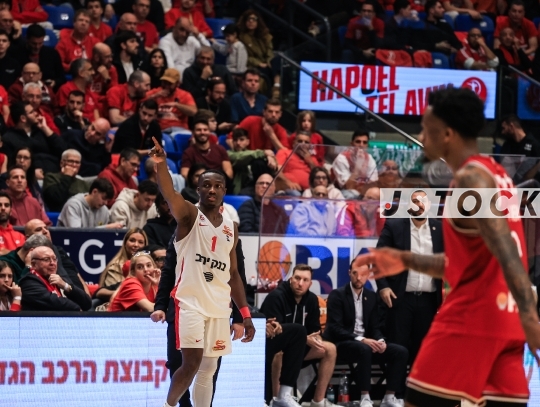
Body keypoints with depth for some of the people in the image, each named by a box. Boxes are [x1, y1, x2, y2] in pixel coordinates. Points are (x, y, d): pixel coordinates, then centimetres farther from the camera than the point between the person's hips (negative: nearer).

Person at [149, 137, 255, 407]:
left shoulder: (231, 228, 14)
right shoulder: (189, 215, -2)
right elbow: (169, 194, -24)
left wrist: (245, 314, 11)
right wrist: (161, 164, -44)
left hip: (219, 307, 6)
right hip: (190, 302, -6)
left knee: (208, 371, 9)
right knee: (191, 363, -17)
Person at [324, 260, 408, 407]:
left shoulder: (371, 297, 12)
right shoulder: (337, 295, -7)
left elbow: (375, 327, 12)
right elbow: (335, 328, -16)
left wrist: (380, 341, -13)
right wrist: (361, 339, -27)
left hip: (367, 343, 6)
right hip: (342, 344, -6)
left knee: (400, 351, -14)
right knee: (364, 349, -39)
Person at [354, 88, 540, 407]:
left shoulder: (471, 178, -12)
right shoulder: (495, 175, 18)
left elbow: (507, 253, -24)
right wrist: (407, 261, 24)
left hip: (470, 320, -9)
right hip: (507, 323, 9)